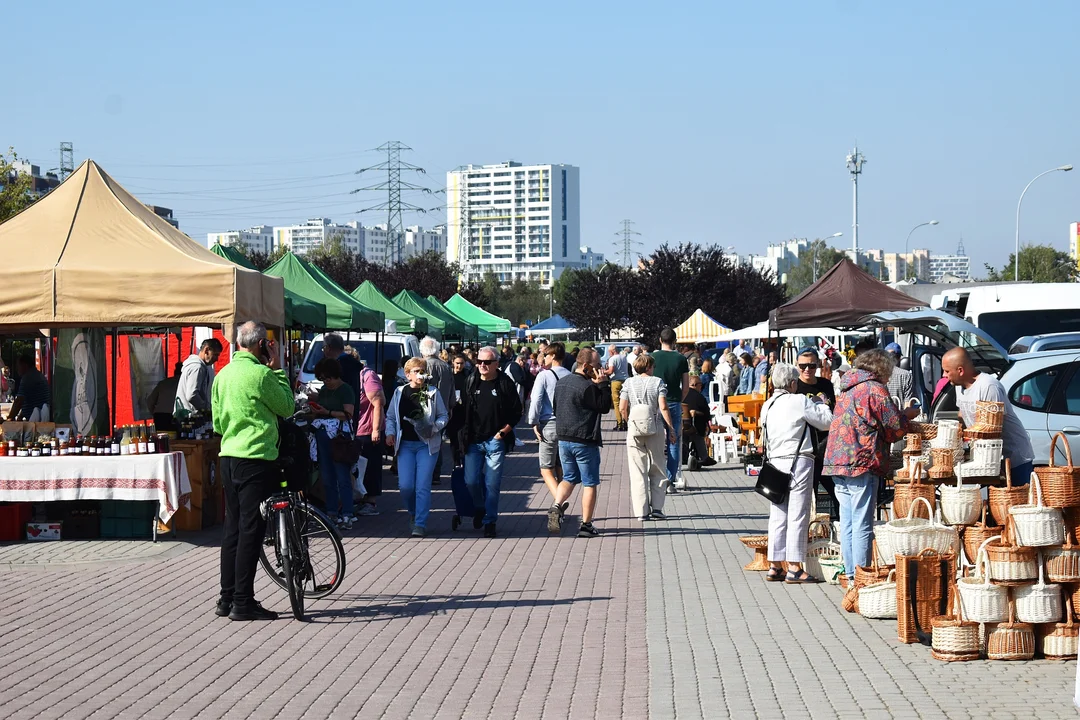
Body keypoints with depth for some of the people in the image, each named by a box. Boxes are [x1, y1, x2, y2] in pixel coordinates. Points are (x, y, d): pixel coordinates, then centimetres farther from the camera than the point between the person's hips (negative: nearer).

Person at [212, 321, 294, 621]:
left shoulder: (223, 374, 9)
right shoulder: (261, 374, -14)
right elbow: (287, 407, -2)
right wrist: (278, 370, 3)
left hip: (228, 457, 8)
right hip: (257, 459, -8)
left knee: (232, 528, 13)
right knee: (251, 530, -4)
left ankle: (226, 599, 17)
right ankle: (243, 603, -3)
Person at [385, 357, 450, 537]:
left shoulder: (433, 393, 4)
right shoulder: (399, 393, 9)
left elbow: (444, 416, 7)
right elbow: (390, 417, 16)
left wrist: (434, 428, -11)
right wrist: (390, 433, -1)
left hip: (427, 444, -2)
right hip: (405, 444, 2)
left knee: (423, 485, -8)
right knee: (405, 485, -5)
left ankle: (420, 524, -5)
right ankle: (413, 513, 23)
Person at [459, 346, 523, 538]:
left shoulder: (505, 383, -3)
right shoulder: (471, 382, 6)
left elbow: (516, 412, 2)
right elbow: (463, 410, 12)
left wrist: (503, 432, -7)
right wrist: (464, 436, 7)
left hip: (495, 441, -3)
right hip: (474, 441, 3)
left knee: (492, 484, -1)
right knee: (471, 481, 0)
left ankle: (490, 521, 10)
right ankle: (480, 508, 28)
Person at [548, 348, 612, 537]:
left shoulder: (561, 383, 8)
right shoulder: (587, 386, -18)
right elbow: (605, 406, -13)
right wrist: (604, 384, -12)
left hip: (563, 439, 7)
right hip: (585, 442, -7)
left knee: (569, 478, 19)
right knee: (590, 483, 4)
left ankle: (557, 506, -6)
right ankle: (586, 525, 6)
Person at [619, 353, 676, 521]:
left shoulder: (629, 383, 3)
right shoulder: (657, 382, -1)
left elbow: (623, 408, 0)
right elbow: (663, 407, -8)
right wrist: (671, 428, -2)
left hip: (634, 430, 1)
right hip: (655, 429, -1)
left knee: (638, 472, 4)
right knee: (657, 470, 10)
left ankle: (641, 512, 1)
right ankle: (656, 508, 2)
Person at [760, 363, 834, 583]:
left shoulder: (767, 405, 11)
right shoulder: (799, 401, -9)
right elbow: (826, 422, -5)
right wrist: (821, 404, 15)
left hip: (775, 461, 7)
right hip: (798, 461, -7)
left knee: (778, 516, 10)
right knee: (797, 516, -4)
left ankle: (774, 566, 12)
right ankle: (794, 568, -4)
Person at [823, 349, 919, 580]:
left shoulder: (848, 389, 18)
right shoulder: (875, 389, -7)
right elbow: (895, 428, -6)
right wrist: (907, 414, 13)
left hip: (837, 463, 8)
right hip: (862, 463, -8)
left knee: (847, 523, 11)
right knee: (862, 525, -5)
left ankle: (851, 574, 14)